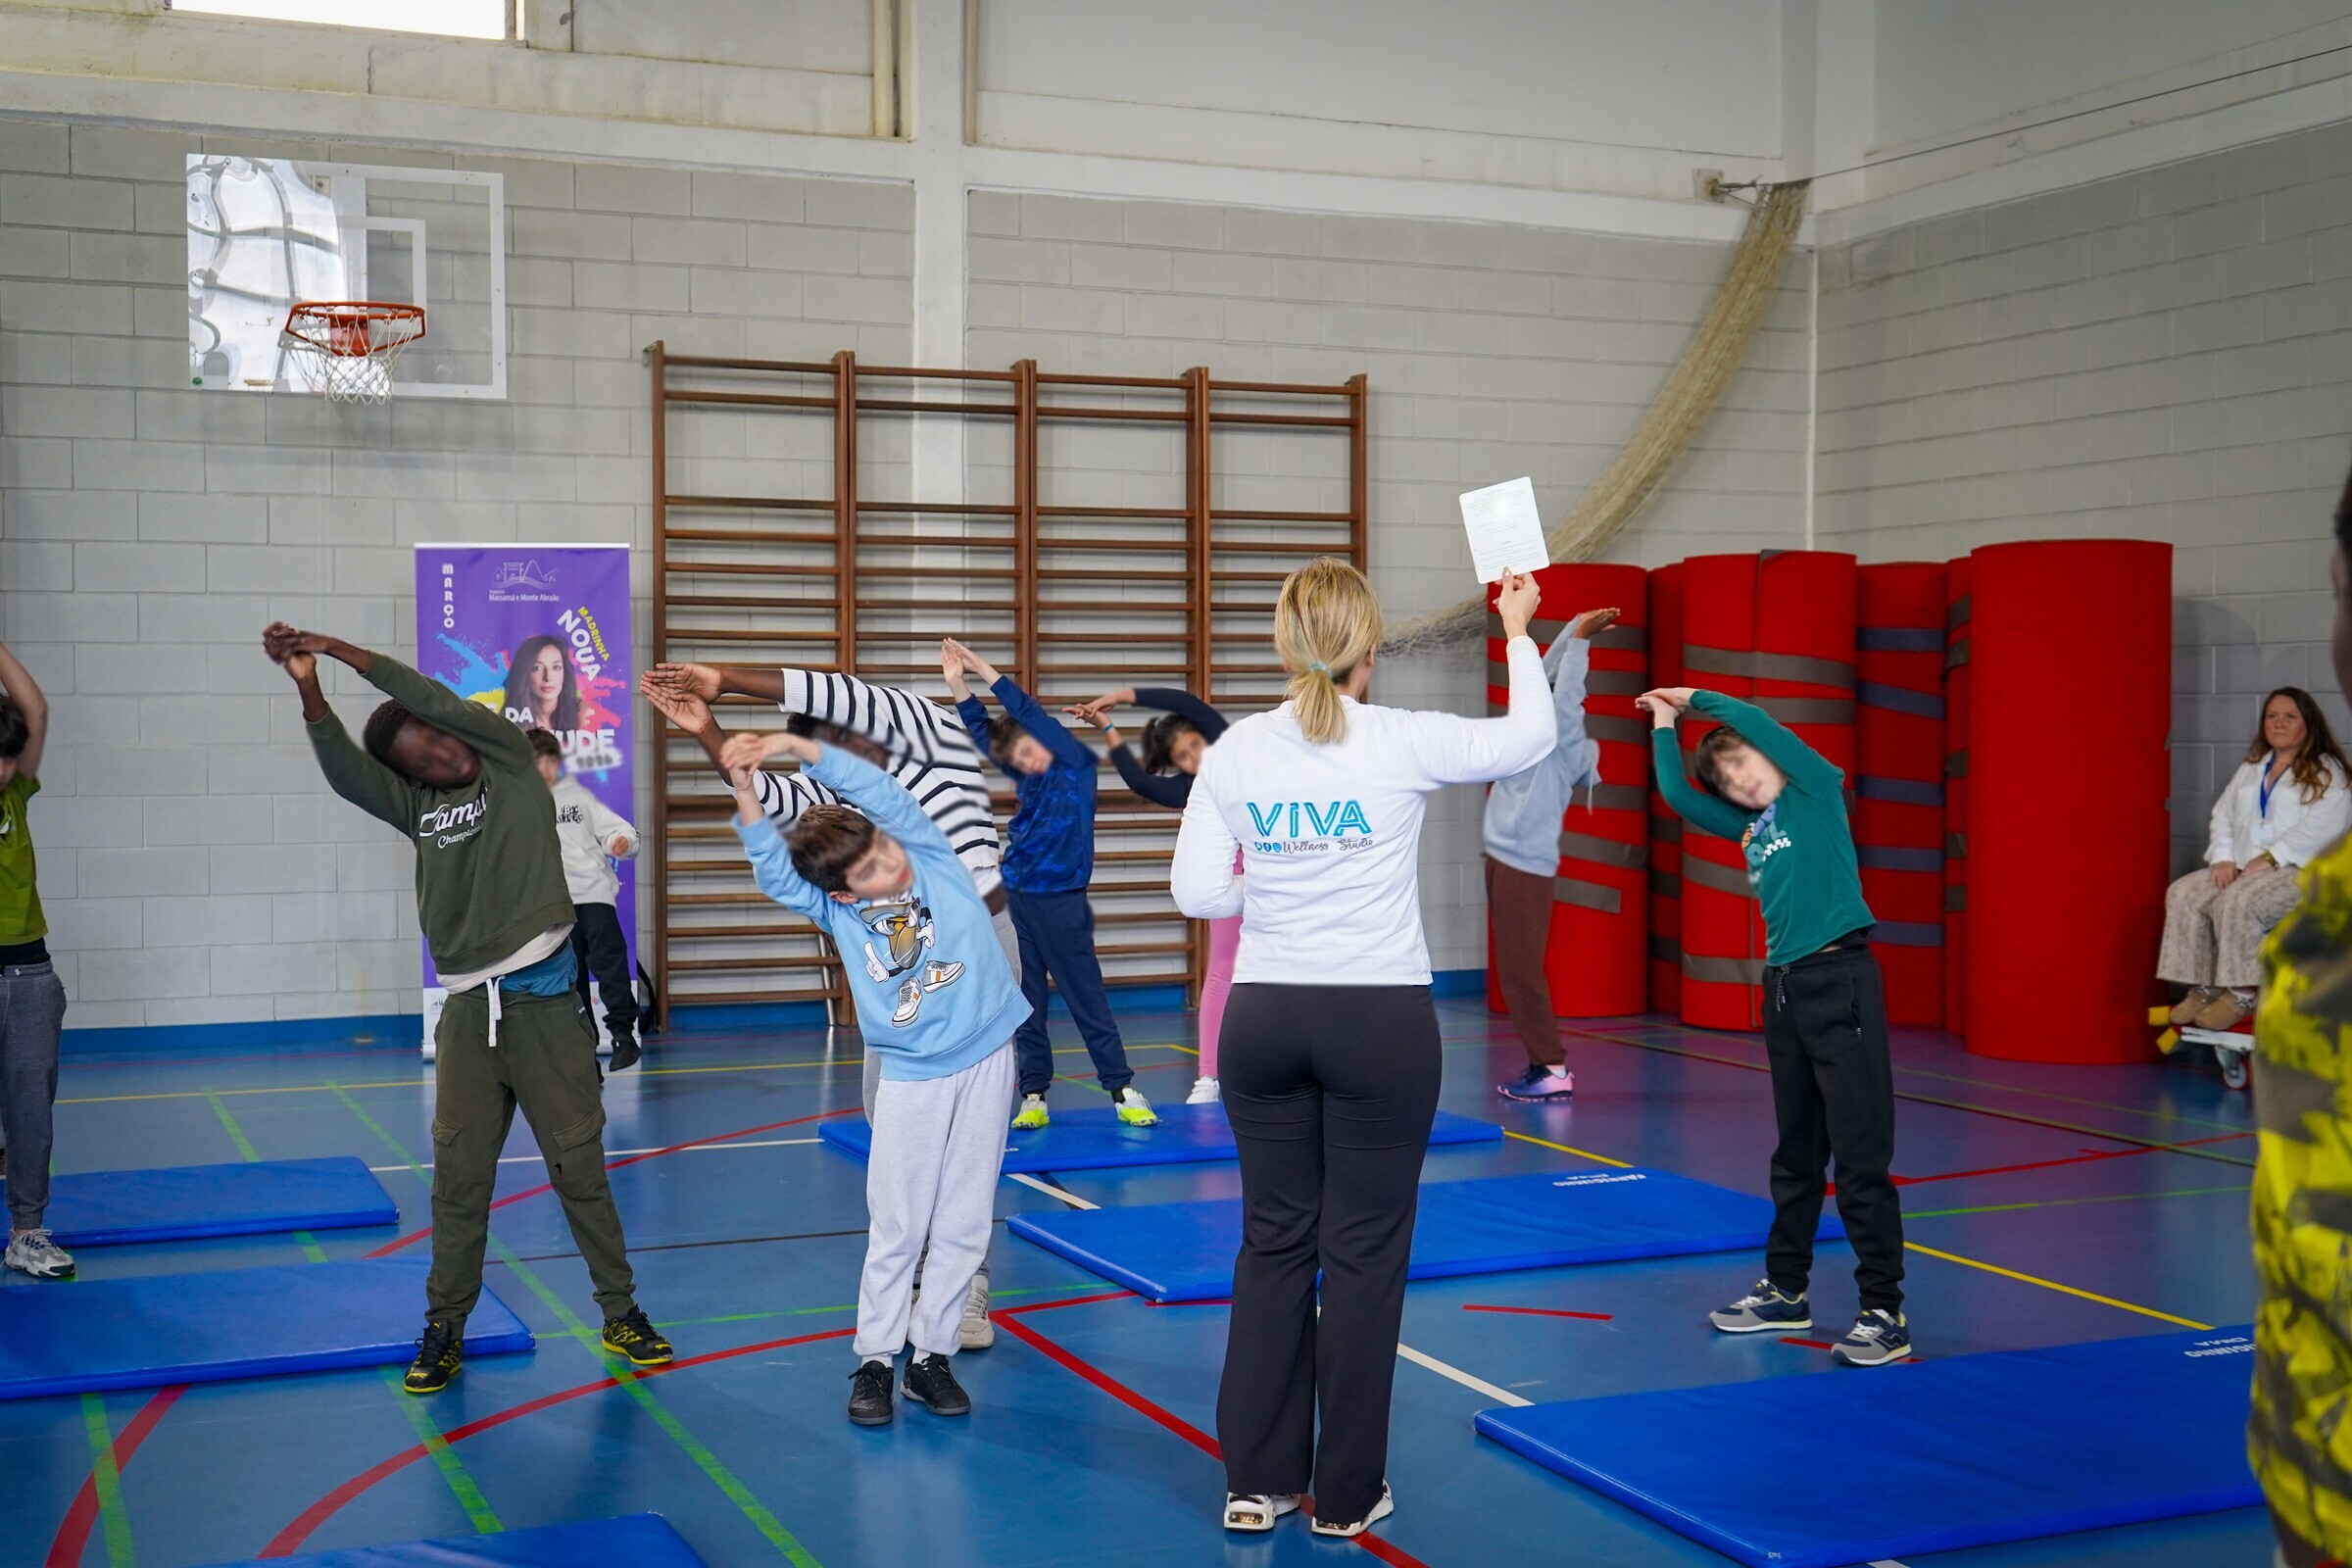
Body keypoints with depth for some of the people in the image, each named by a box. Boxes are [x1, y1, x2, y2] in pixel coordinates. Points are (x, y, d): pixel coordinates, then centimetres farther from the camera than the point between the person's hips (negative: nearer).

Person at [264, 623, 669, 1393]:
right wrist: (310, 689, -21)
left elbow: (442, 702, -11)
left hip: (543, 1003, -3)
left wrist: (341, 650, -9)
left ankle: (621, 1314, 15)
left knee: (578, 1166, 3)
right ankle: (444, 1330, 15)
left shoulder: (512, 766, 2)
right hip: (468, 1011, 3)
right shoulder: (418, 807, 10)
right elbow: (346, 772, -7)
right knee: (457, 1177, 4)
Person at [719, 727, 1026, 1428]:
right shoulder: (837, 911, -4)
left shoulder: (932, 857, -4)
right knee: (896, 1231, 2)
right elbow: (772, 869, -17)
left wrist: (791, 745, -21)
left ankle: (931, 1358, 16)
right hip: (912, 1077, -1)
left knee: (964, 1225, 6)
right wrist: (745, 791, -32)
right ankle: (874, 1362, 13)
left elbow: (880, 792, -15)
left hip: (988, 1060, 1)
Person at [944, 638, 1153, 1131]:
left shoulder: (1077, 765, -3)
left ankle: (1121, 1089, 6)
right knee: (1026, 1003, 6)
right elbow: (981, 733, 10)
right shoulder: (1029, 777, 12)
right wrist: (958, 683, 0)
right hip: (1016, 900, 6)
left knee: (1087, 999, -1)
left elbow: (1028, 713, -10)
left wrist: (985, 669, -8)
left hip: (1061, 903, -6)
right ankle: (1034, 1096, 12)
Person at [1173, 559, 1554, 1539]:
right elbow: (1530, 736, 7)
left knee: (1274, 1243, 13)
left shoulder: (1237, 752, -3)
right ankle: (1347, 1495, 16)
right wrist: (1519, 634, 22)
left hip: (1265, 1017, 3)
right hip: (1381, 1020, -3)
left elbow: (1198, 891, -2)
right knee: (1364, 1252, 7)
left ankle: (1257, 1481, 20)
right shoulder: (1403, 744, -10)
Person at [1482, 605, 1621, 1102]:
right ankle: (1541, 1063, 13)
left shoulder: (1566, 740, -5)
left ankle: (1554, 1069, -5)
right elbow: (1544, 677, 17)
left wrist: (1580, 639, -10)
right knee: (1513, 970, 9)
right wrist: (1575, 629, 17)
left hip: (1526, 865, -8)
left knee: (1521, 971, -9)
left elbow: (1565, 692, -15)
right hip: (1504, 859, 8)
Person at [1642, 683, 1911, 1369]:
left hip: (1838, 978, -8)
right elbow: (1676, 795, 19)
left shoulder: (1818, 790, -2)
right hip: (1782, 986, 8)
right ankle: (1785, 1291, 26)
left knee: (1861, 1157, -7)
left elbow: (1755, 720, -10)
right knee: (1796, 1152, 16)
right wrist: (1664, 725, 21)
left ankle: (1885, 1314, -4)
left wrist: (1693, 699, 3)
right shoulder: (1749, 827, 16)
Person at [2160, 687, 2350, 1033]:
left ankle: (2242, 994, -28)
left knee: (2238, 901, -35)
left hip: (2300, 871, -7)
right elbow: (2222, 815, 18)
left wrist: (2268, 859, -21)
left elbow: (2320, 829, -14)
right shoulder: (2250, 770, 24)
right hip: (2240, 868, 7)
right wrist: (2223, 857, -2)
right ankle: (2203, 987, -19)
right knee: (2183, 894, -19)